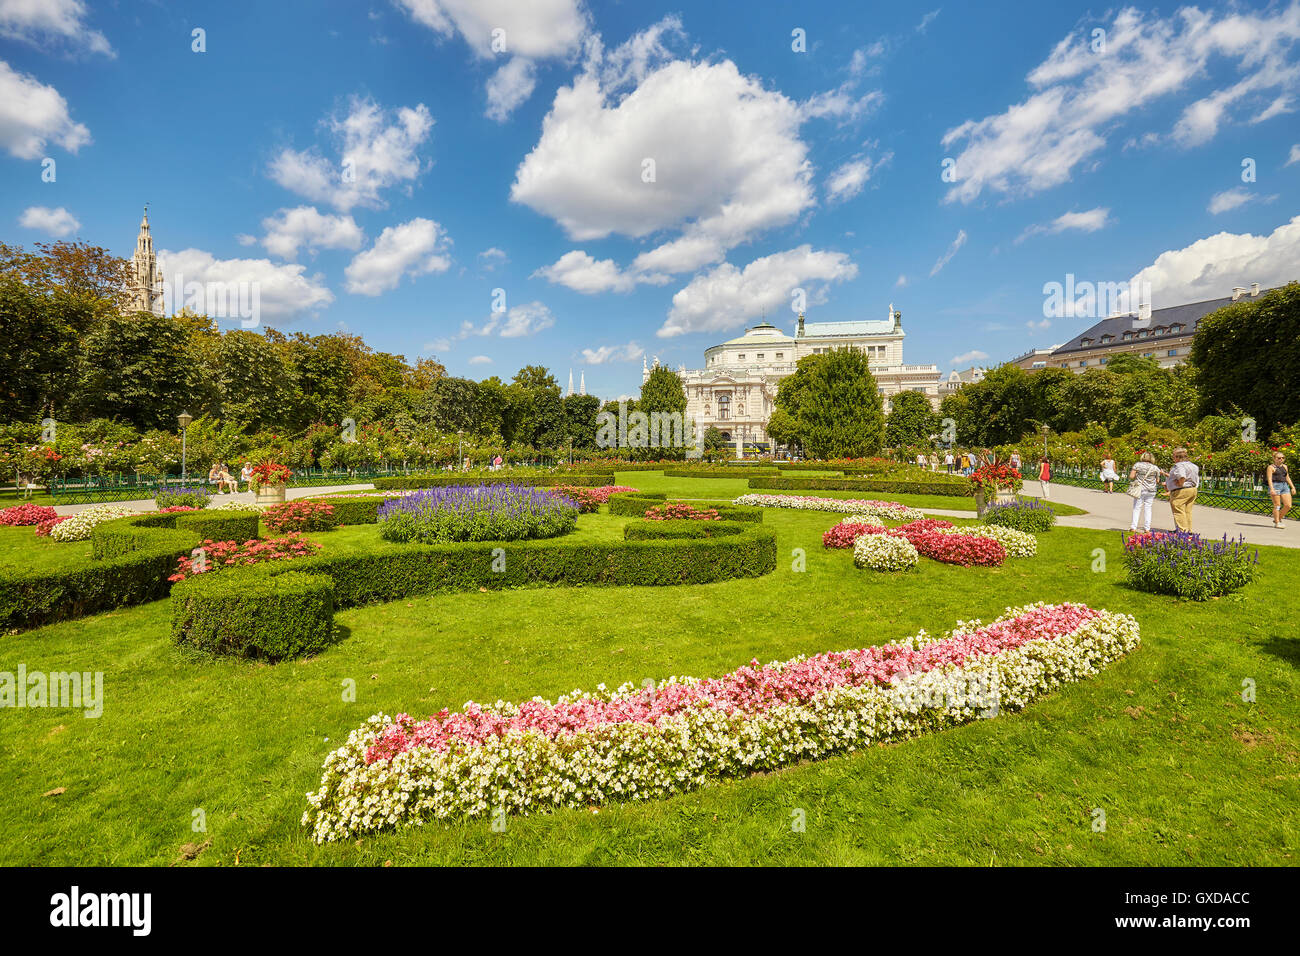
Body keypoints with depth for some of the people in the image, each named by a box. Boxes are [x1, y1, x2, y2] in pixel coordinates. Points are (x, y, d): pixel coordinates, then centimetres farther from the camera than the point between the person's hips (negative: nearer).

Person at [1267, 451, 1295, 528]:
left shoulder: (1284, 466, 17)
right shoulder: (1271, 467, -2)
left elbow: (1287, 478, 23)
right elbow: (1269, 479, -10)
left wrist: (1292, 487, 16)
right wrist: (1272, 489, -21)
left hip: (1285, 486, 6)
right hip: (1275, 485, -6)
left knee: (1288, 505, -2)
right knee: (1277, 505, -4)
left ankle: (1278, 519, 16)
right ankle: (1277, 523, 2)